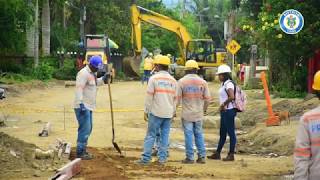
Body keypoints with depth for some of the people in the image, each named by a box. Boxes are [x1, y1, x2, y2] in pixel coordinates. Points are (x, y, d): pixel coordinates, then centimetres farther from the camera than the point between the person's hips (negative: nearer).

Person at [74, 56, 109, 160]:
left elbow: (95, 83, 31)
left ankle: (83, 150, 23)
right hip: (83, 107, -10)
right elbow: (79, 89, -23)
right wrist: (81, 104, -28)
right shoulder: (84, 73, -17)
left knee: (88, 129, 15)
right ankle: (80, 152, -7)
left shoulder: (92, 73, 15)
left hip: (89, 106, 10)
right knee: (85, 129, -11)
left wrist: (103, 79, 11)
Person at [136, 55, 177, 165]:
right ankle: (162, 158, 8)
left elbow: (149, 97, -7)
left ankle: (146, 158, -2)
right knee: (165, 135, 8)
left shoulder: (154, 78, -6)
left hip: (156, 112, -4)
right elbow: (175, 98, 13)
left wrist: (146, 111, -1)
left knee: (151, 135, -1)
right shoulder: (173, 80, 8)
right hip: (168, 113, 4)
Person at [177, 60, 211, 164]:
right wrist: (204, 109, 20)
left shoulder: (182, 81, -7)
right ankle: (202, 156, 12)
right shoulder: (202, 82, 0)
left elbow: (178, 98, -6)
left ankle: (190, 157, 2)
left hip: (187, 113, -3)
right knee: (199, 134, 13)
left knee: (188, 135, 1)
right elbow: (207, 98, 3)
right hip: (199, 113, 3)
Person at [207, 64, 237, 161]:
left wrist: (223, 104, -19)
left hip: (229, 111, -11)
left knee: (231, 132, -2)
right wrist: (222, 106, 8)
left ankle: (231, 154, 3)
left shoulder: (229, 84, -16)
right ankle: (217, 153, 22)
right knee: (222, 133, 15)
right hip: (224, 111, 11)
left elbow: (232, 97, -29)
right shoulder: (224, 84, 14)